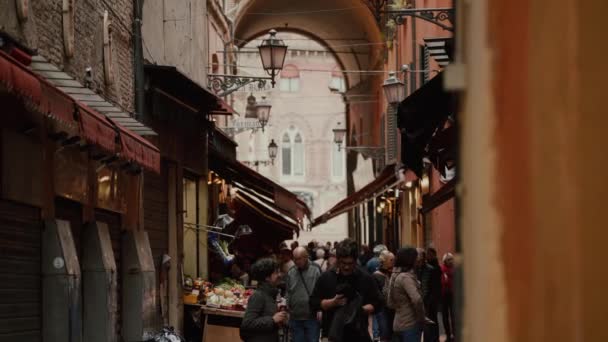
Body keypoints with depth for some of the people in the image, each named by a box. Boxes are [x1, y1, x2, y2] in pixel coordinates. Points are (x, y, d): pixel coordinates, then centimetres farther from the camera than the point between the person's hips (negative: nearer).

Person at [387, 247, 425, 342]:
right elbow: (417, 300, -27)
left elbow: (390, 303, 19)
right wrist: (421, 318, -14)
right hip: (410, 324, -9)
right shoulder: (406, 277, -15)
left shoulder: (394, 276, 12)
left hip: (399, 324, 9)